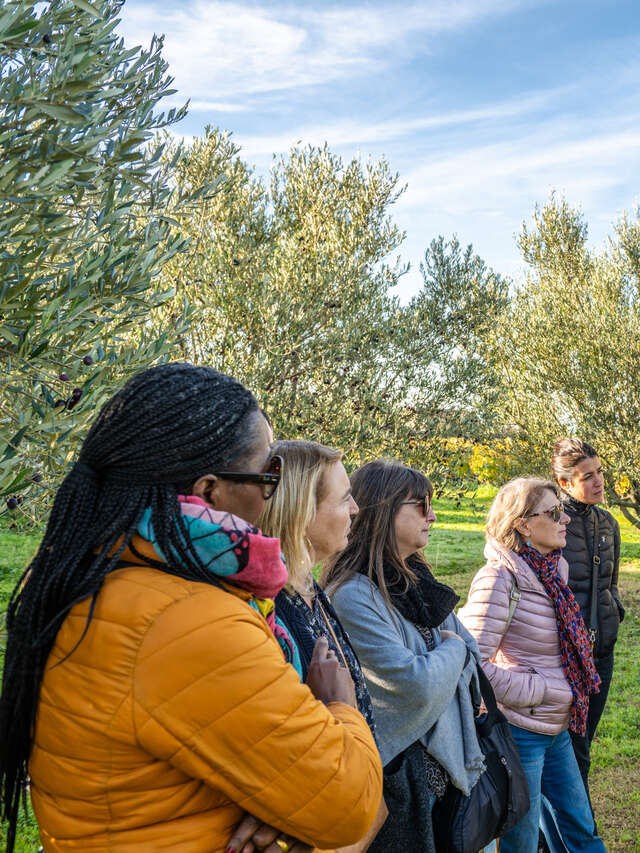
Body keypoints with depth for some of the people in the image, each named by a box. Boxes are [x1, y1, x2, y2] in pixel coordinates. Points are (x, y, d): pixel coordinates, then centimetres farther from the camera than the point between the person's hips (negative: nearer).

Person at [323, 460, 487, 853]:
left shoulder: (417, 582, 7)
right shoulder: (352, 596, -22)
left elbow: (471, 653, 10)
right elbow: (417, 687, -25)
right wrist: (451, 650, -6)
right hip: (396, 779, -8)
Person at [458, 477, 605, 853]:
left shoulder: (555, 568, 5)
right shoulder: (499, 578, -22)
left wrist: (575, 693, 13)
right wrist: (544, 692, -20)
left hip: (557, 730, 8)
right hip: (520, 733, -8)